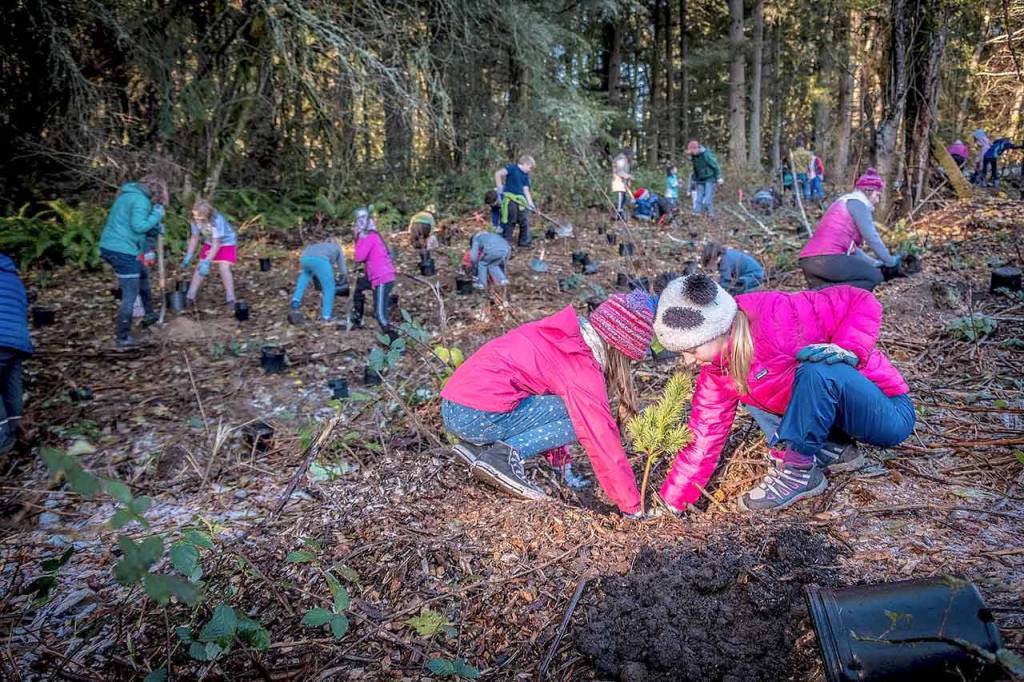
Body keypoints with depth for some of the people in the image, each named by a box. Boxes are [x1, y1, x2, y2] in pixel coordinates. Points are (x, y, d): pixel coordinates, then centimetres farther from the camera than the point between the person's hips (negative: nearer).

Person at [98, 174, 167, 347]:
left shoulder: (128, 195, 15)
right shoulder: (141, 200, -13)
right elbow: (138, 226, -21)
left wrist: (154, 225, 15)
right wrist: (157, 215, -7)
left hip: (109, 247, 10)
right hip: (123, 251, -10)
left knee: (142, 272, 30)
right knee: (130, 295, -1)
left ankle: (149, 314, 36)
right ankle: (123, 337, 5)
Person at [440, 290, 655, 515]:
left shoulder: (560, 336, 16)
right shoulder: (584, 371, -9)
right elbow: (602, 440, -7)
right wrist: (633, 507, 3)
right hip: (479, 417, -9)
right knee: (581, 420, -2)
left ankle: (477, 446, 10)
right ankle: (506, 454, -8)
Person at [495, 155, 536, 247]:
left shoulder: (525, 176, 15)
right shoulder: (512, 168, -6)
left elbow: (526, 190, 10)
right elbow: (498, 173, -13)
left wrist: (530, 203, -2)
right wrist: (499, 187, -14)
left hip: (520, 201, 7)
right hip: (510, 199, -7)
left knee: (524, 221, 10)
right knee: (510, 222, -4)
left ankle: (524, 242, 22)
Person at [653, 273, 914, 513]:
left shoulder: (775, 316, -28)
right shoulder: (717, 368, -4)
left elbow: (862, 303, -20)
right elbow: (705, 438, -1)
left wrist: (847, 350, -35)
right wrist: (672, 502, -3)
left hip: (888, 412, -7)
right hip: (832, 412, 7)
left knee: (818, 369, -35)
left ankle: (799, 471, -16)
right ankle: (834, 451, -2)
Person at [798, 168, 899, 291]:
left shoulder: (845, 202, 29)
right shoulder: (857, 202, 1)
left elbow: (851, 247, 29)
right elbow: (872, 237, -5)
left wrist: (875, 263, 26)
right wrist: (889, 261, 6)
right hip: (827, 259, -9)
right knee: (875, 277, 3)